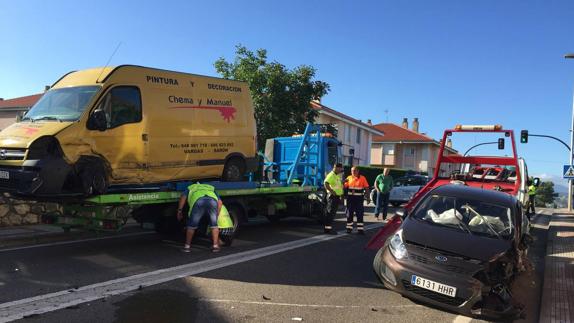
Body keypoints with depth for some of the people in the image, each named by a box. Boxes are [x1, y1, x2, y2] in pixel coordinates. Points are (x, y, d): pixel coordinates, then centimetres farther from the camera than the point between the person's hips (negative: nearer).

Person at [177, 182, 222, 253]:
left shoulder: (190, 188, 41)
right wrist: (216, 215, 32)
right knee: (214, 225, 20)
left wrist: (179, 211, 18)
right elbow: (220, 202, 28)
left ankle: (187, 246, 25)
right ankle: (215, 246, 18)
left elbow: (183, 197, 18)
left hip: (198, 201, -1)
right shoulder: (211, 189, 44)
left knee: (192, 225, 16)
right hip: (212, 200, 2)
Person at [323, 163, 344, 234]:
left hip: (337, 196, 10)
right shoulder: (331, 175, -13)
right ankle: (328, 228, -7)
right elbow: (326, 183, -29)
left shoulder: (338, 175, 18)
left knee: (333, 213, 12)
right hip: (332, 196, -10)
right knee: (331, 212, -9)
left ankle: (328, 228, 17)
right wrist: (331, 191, -28)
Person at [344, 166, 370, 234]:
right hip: (350, 198, 3)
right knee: (349, 213, 8)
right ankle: (349, 228, 18)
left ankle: (360, 229, 4)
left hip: (359, 198, -3)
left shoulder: (362, 178, -1)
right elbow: (344, 186, 8)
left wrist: (368, 198, -7)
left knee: (359, 214, -1)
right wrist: (344, 181, -13)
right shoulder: (349, 178, 7)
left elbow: (366, 188, -2)